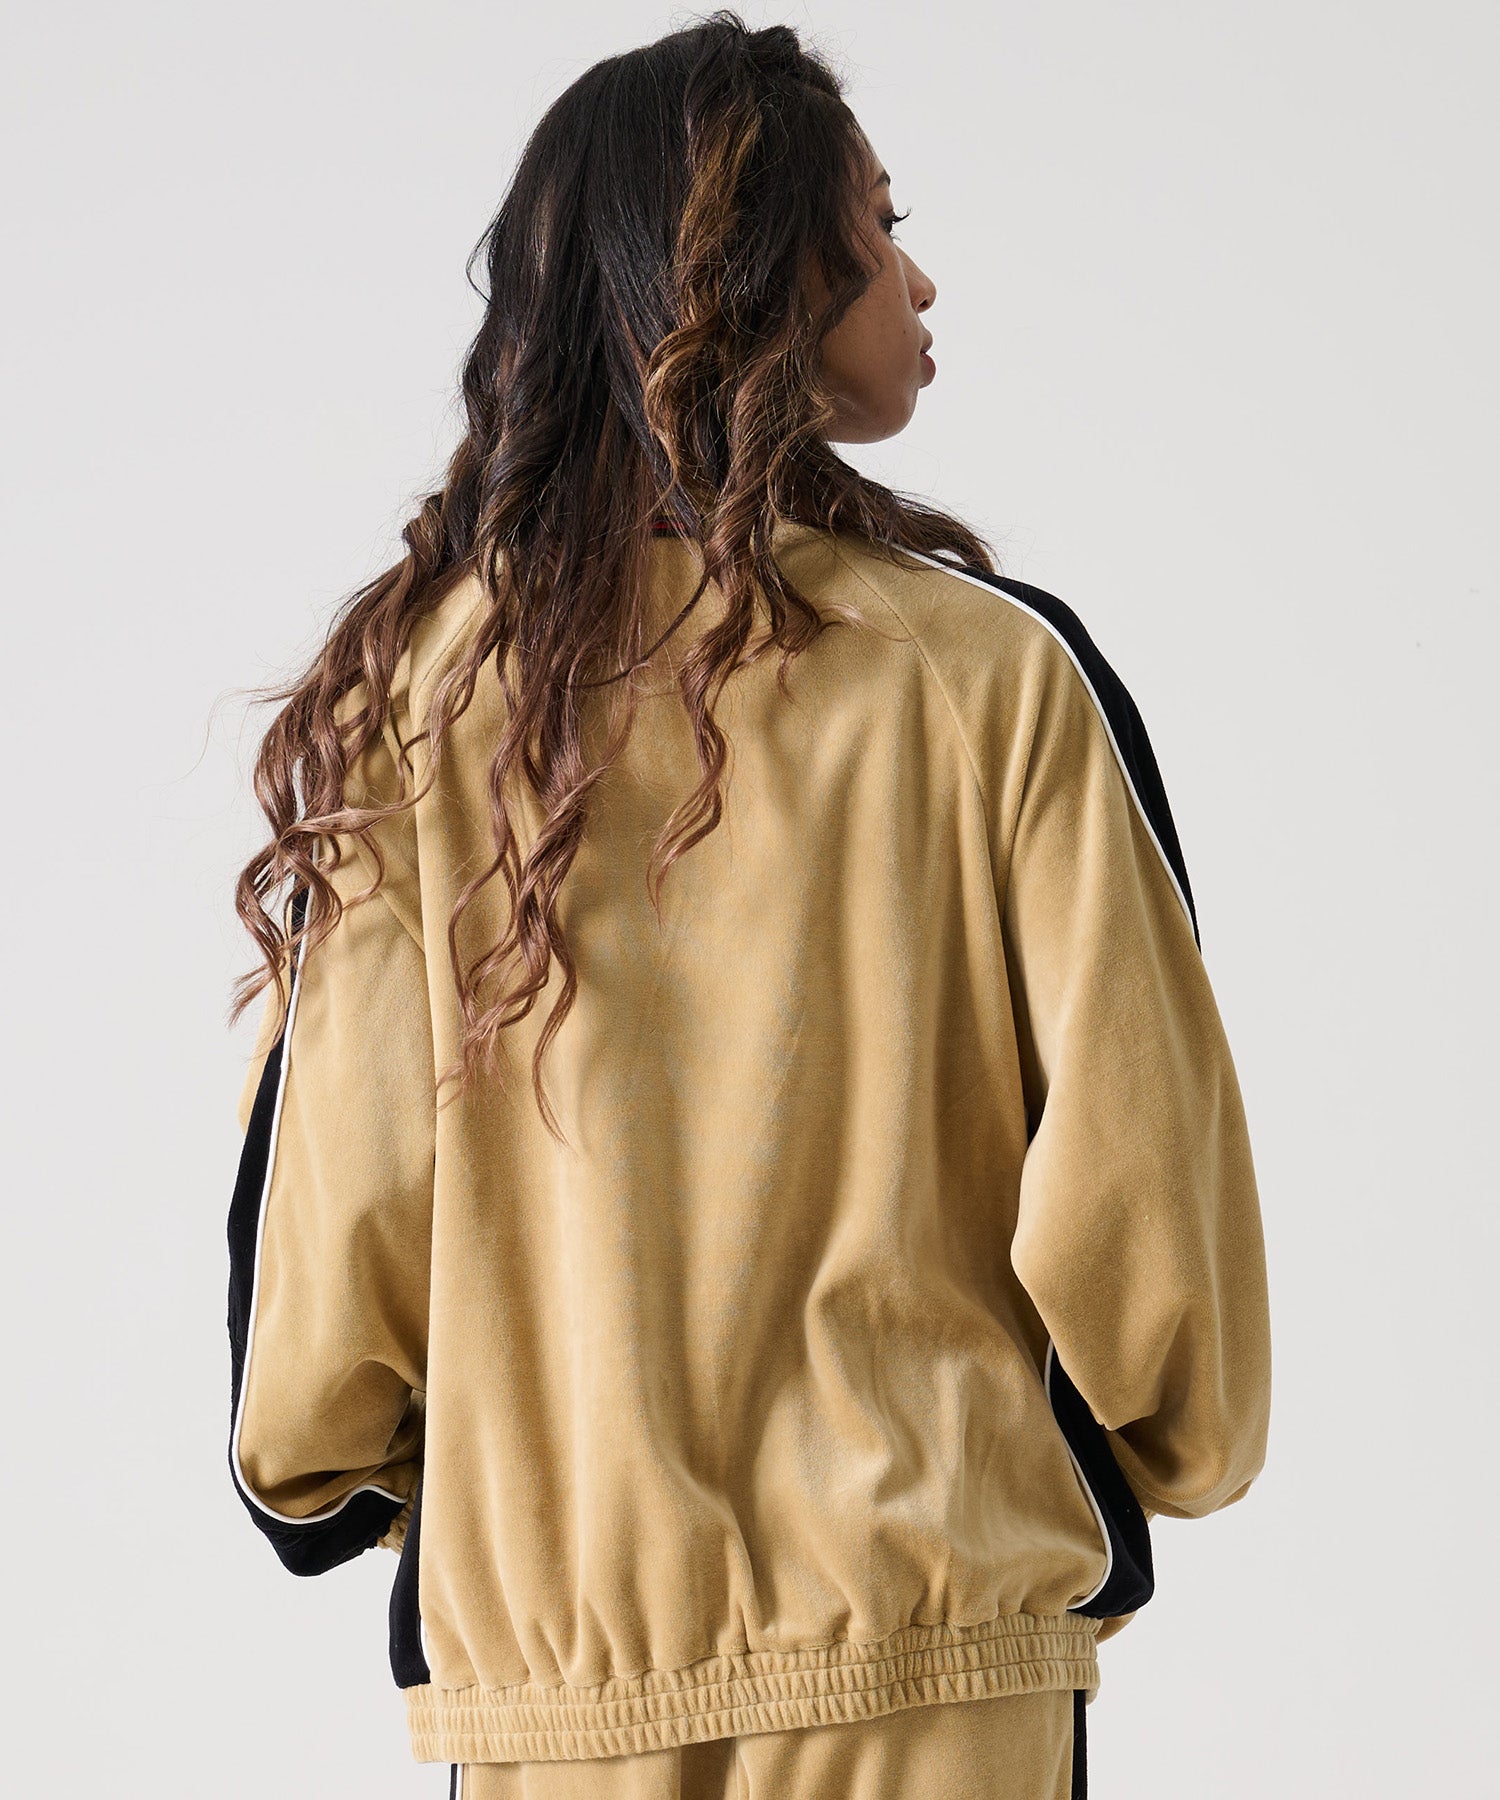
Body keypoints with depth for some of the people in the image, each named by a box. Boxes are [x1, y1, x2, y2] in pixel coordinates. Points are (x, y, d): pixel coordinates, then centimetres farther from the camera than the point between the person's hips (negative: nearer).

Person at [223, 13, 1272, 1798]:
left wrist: (324, 1479, 17)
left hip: (546, 1640, 2)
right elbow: (1132, 1155, -6)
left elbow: (339, 1165, -1)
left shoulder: (423, 689, -4)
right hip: (934, 1655, -2)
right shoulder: (990, 674, -8)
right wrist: (1179, 1445, 14)